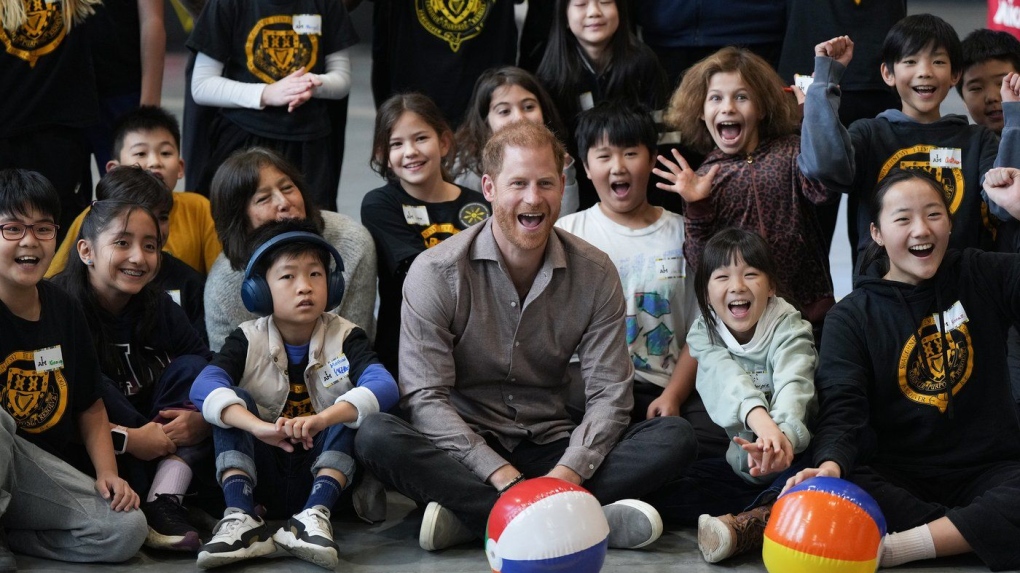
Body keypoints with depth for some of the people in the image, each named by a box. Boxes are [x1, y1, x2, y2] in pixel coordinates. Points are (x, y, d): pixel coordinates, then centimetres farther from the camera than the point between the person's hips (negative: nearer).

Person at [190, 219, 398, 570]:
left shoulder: (345, 338, -4)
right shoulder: (249, 341, -3)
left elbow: (384, 387, -25)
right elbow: (204, 387, -23)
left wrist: (322, 419, -43)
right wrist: (258, 427, -41)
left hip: (325, 475, -1)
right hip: (263, 484, 1)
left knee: (350, 410, -22)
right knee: (233, 401, -19)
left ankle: (315, 515, -35)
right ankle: (241, 518, -33)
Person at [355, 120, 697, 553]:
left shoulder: (595, 274, 1)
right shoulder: (436, 273, -7)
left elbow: (609, 394, -3)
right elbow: (424, 397, -13)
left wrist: (569, 473, -22)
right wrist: (502, 476, -26)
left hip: (551, 448, 3)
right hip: (465, 449, -2)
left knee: (674, 438, -20)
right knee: (375, 437, -33)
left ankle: (470, 515, -31)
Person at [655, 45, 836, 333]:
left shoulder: (789, 152, 1)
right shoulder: (703, 178, 3)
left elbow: (823, 187, -21)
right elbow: (701, 264, -1)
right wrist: (697, 208, -15)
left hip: (805, 307, -1)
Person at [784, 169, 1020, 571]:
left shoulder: (981, 277, 7)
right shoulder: (852, 318, 2)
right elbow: (841, 408, -11)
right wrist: (830, 465, -34)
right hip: (899, 475, 0)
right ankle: (987, 533, -29)